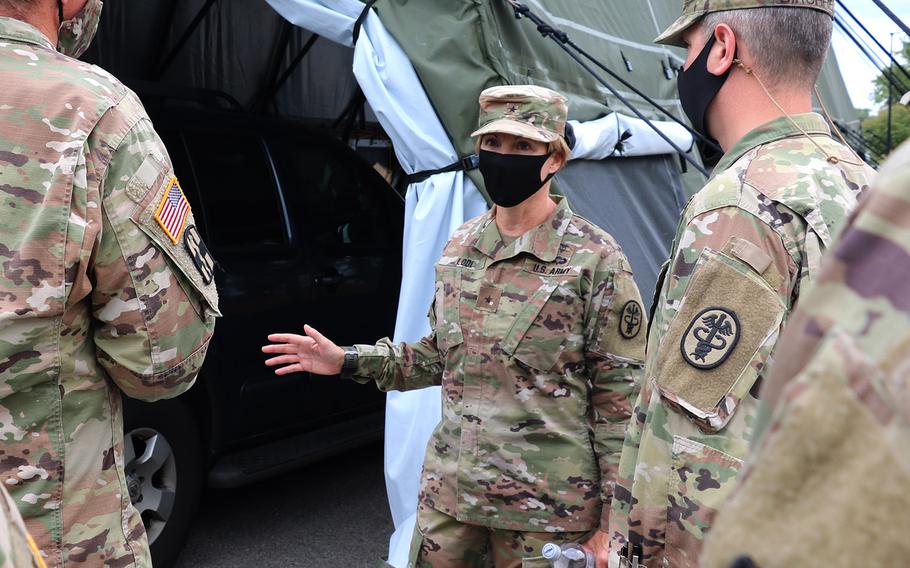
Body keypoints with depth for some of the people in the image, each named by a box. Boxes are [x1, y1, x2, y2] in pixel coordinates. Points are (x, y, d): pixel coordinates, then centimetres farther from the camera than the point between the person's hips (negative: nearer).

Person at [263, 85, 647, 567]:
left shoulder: (596, 261, -11)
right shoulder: (459, 246, 6)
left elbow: (622, 397, -10)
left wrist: (613, 522, -10)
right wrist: (349, 361, 8)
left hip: (546, 511, -5)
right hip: (449, 492, 5)